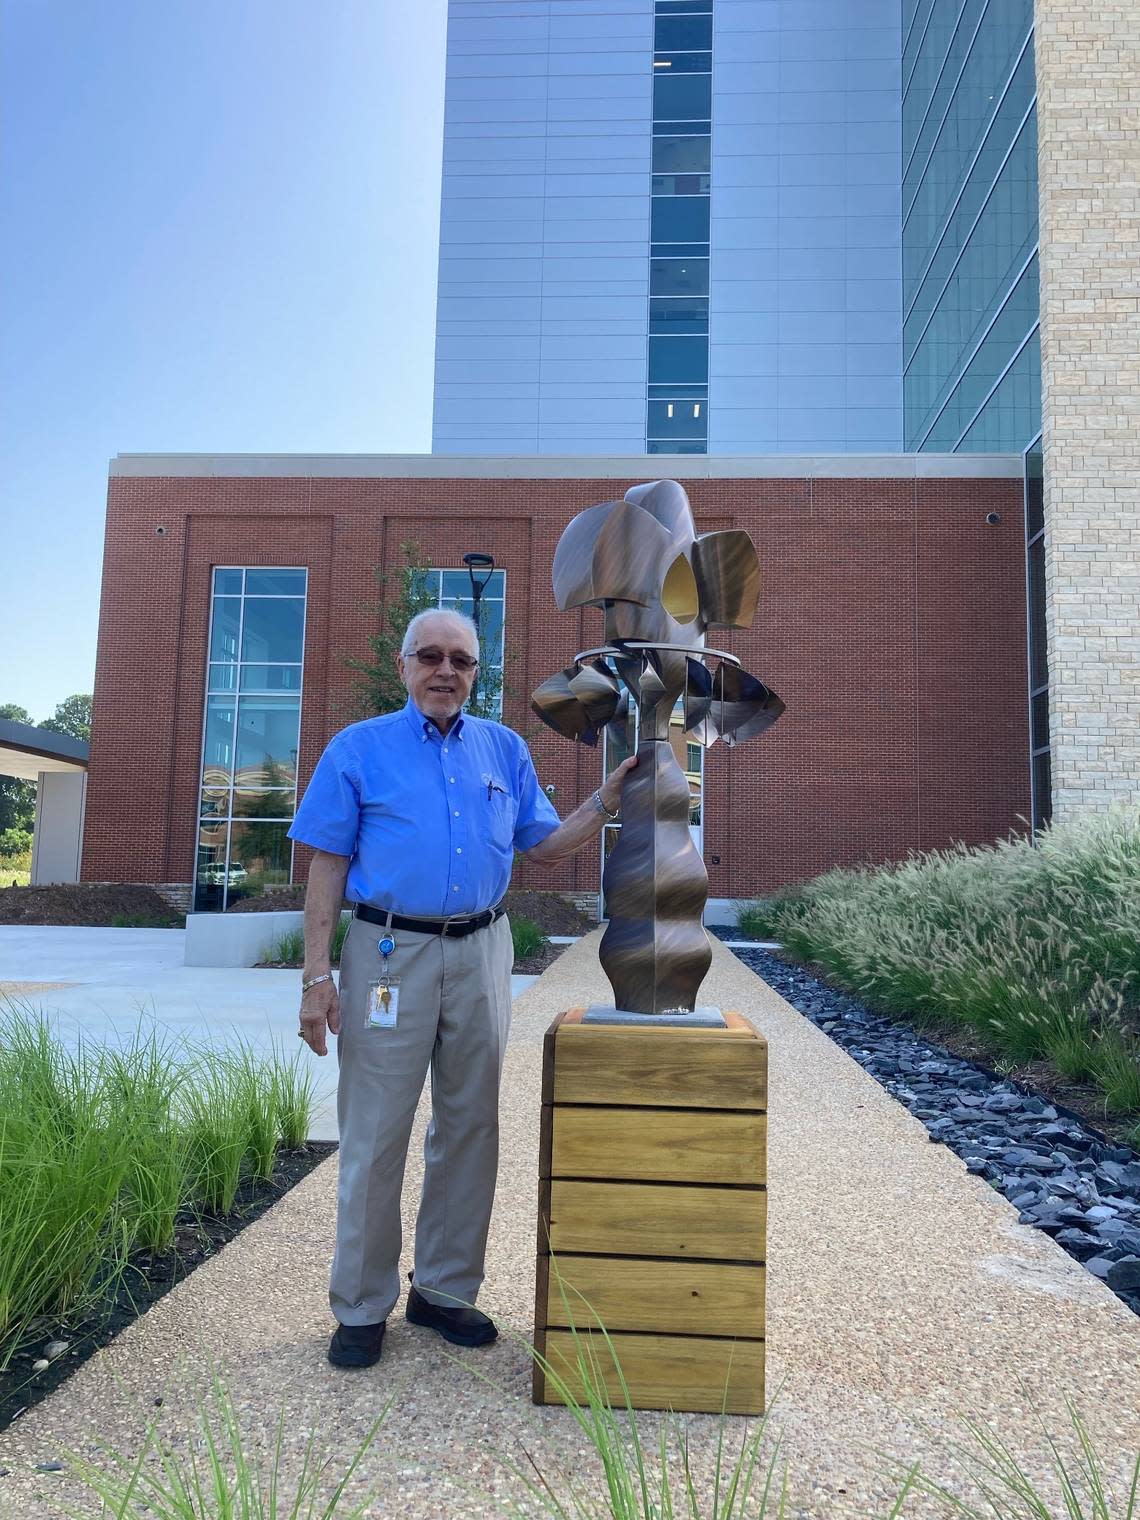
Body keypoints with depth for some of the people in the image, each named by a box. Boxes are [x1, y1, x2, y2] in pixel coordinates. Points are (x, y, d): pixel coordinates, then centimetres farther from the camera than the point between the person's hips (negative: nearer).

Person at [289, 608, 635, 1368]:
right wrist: (317, 976, -8)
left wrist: (607, 800, -1)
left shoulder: (506, 750, 10)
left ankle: (444, 1290, 27)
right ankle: (362, 1307, 19)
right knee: (376, 1138, 2)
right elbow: (328, 867, -2)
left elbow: (545, 845, 12)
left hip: (481, 953, 4)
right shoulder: (358, 749, 1)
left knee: (470, 1129, 11)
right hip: (392, 953, -3)